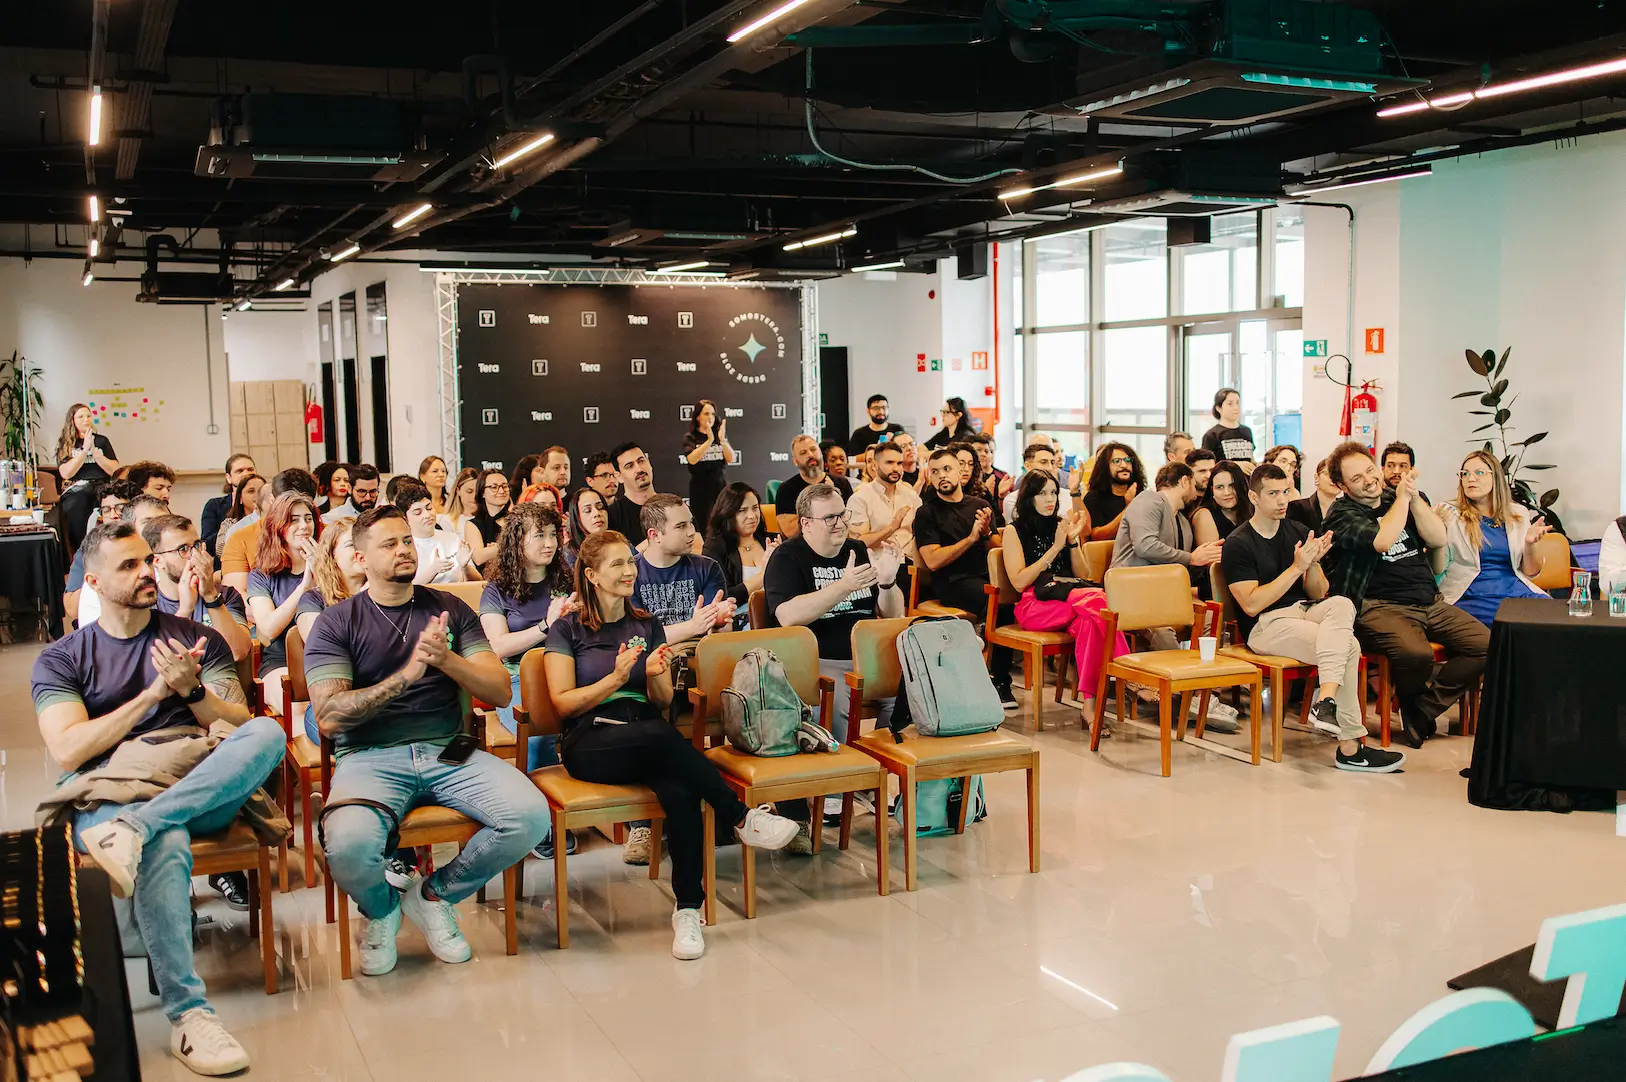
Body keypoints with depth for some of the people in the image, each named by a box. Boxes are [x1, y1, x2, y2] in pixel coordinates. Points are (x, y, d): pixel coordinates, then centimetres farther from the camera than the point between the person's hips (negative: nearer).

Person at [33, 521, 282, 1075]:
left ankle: (133, 828, -39)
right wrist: (154, 693, -6)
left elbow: (242, 730, 9)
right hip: (105, 795, -2)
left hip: (201, 793, 2)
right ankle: (187, 1014, -36)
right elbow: (68, 751, -2)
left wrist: (191, 690, -10)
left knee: (268, 732, -29)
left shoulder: (199, 639, 17)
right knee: (166, 844, -39)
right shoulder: (61, 659, 13)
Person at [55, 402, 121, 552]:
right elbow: (66, 473, -2)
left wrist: (94, 451, -2)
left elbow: (115, 471, 7)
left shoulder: (101, 441, 18)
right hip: (76, 491, -1)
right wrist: (85, 449, -5)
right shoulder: (65, 444, 15)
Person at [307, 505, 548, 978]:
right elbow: (329, 717, -9)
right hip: (370, 757, -3)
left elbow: (501, 692, 5)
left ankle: (435, 893, 5)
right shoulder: (335, 623, 4)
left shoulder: (449, 610, 13)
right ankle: (379, 910, 6)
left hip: (448, 751, 3)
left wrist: (447, 659, -13)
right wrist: (406, 675, -18)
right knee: (349, 846, -35)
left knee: (531, 817, -24)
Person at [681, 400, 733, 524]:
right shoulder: (690, 437, 1)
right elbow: (692, 459, -16)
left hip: (721, 487, 2)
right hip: (700, 490, -2)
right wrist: (709, 440, -24)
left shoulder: (719, 435, 8)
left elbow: (730, 458, -2)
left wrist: (722, 440, -18)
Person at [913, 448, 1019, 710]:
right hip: (950, 582, -4)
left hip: (984, 577, 4)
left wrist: (987, 533, -5)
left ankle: (1000, 679, -15)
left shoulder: (979, 506, 19)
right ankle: (998, 679, -16)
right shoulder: (927, 513, 5)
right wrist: (971, 538, -10)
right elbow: (932, 561, -6)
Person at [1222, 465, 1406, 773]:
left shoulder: (1298, 533, 13)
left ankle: (1325, 700, -43)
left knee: (1342, 605, -30)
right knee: (1348, 646, -26)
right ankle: (1350, 748, -23)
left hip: (1303, 610, 6)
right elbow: (1251, 605, -15)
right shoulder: (1238, 544, -6)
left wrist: (1313, 563, -10)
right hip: (1264, 625, -6)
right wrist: (1297, 567, -18)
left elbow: (1318, 594, 13)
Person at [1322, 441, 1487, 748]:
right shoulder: (1342, 514, -2)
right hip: (1379, 606, -7)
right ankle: (1410, 701, 1)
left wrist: (1414, 498, -6)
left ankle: (1423, 709, -2)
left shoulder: (1398, 497, 17)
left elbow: (1438, 538, 6)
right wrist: (1402, 498, -7)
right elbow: (1382, 540, -20)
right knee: (1416, 654, -34)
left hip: (1429, 602, 7)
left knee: (1485, 645, -11)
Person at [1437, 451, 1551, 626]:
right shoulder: (1449, 513, 5)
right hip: (1470, 596, -4)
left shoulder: (1518, 514, 15)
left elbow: (1531, 572, 16)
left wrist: (1530, 545, -4)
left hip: (1517, 591, 4)